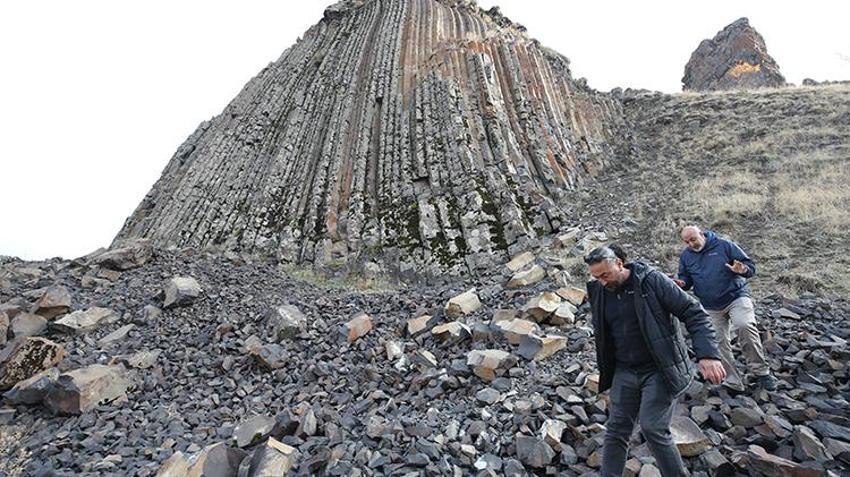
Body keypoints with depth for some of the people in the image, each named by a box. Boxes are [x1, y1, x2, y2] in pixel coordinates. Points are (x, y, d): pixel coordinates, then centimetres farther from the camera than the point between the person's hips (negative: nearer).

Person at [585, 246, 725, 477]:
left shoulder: (652, 280, -13)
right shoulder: (598, 291, 1)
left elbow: (694, 314, -13)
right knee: (616, 430, 5)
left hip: (660, 370, -4)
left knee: (652, 428, -8)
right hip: (624, 371, 5)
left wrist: (708, 354, -25)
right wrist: (606, 372, 14)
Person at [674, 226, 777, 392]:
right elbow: (686, 279, 13)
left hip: (736, 297, -4)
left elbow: (750, 266, -3)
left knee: (745, 326, -29)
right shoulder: (685, 256, 5)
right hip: (711, 308, 4)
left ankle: (761, 372, -14)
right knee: (719, 343, 4)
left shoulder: (725, 246, -5)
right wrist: (681, 284, -11)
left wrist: (743, 270, -27)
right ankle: (733, 382, 15)